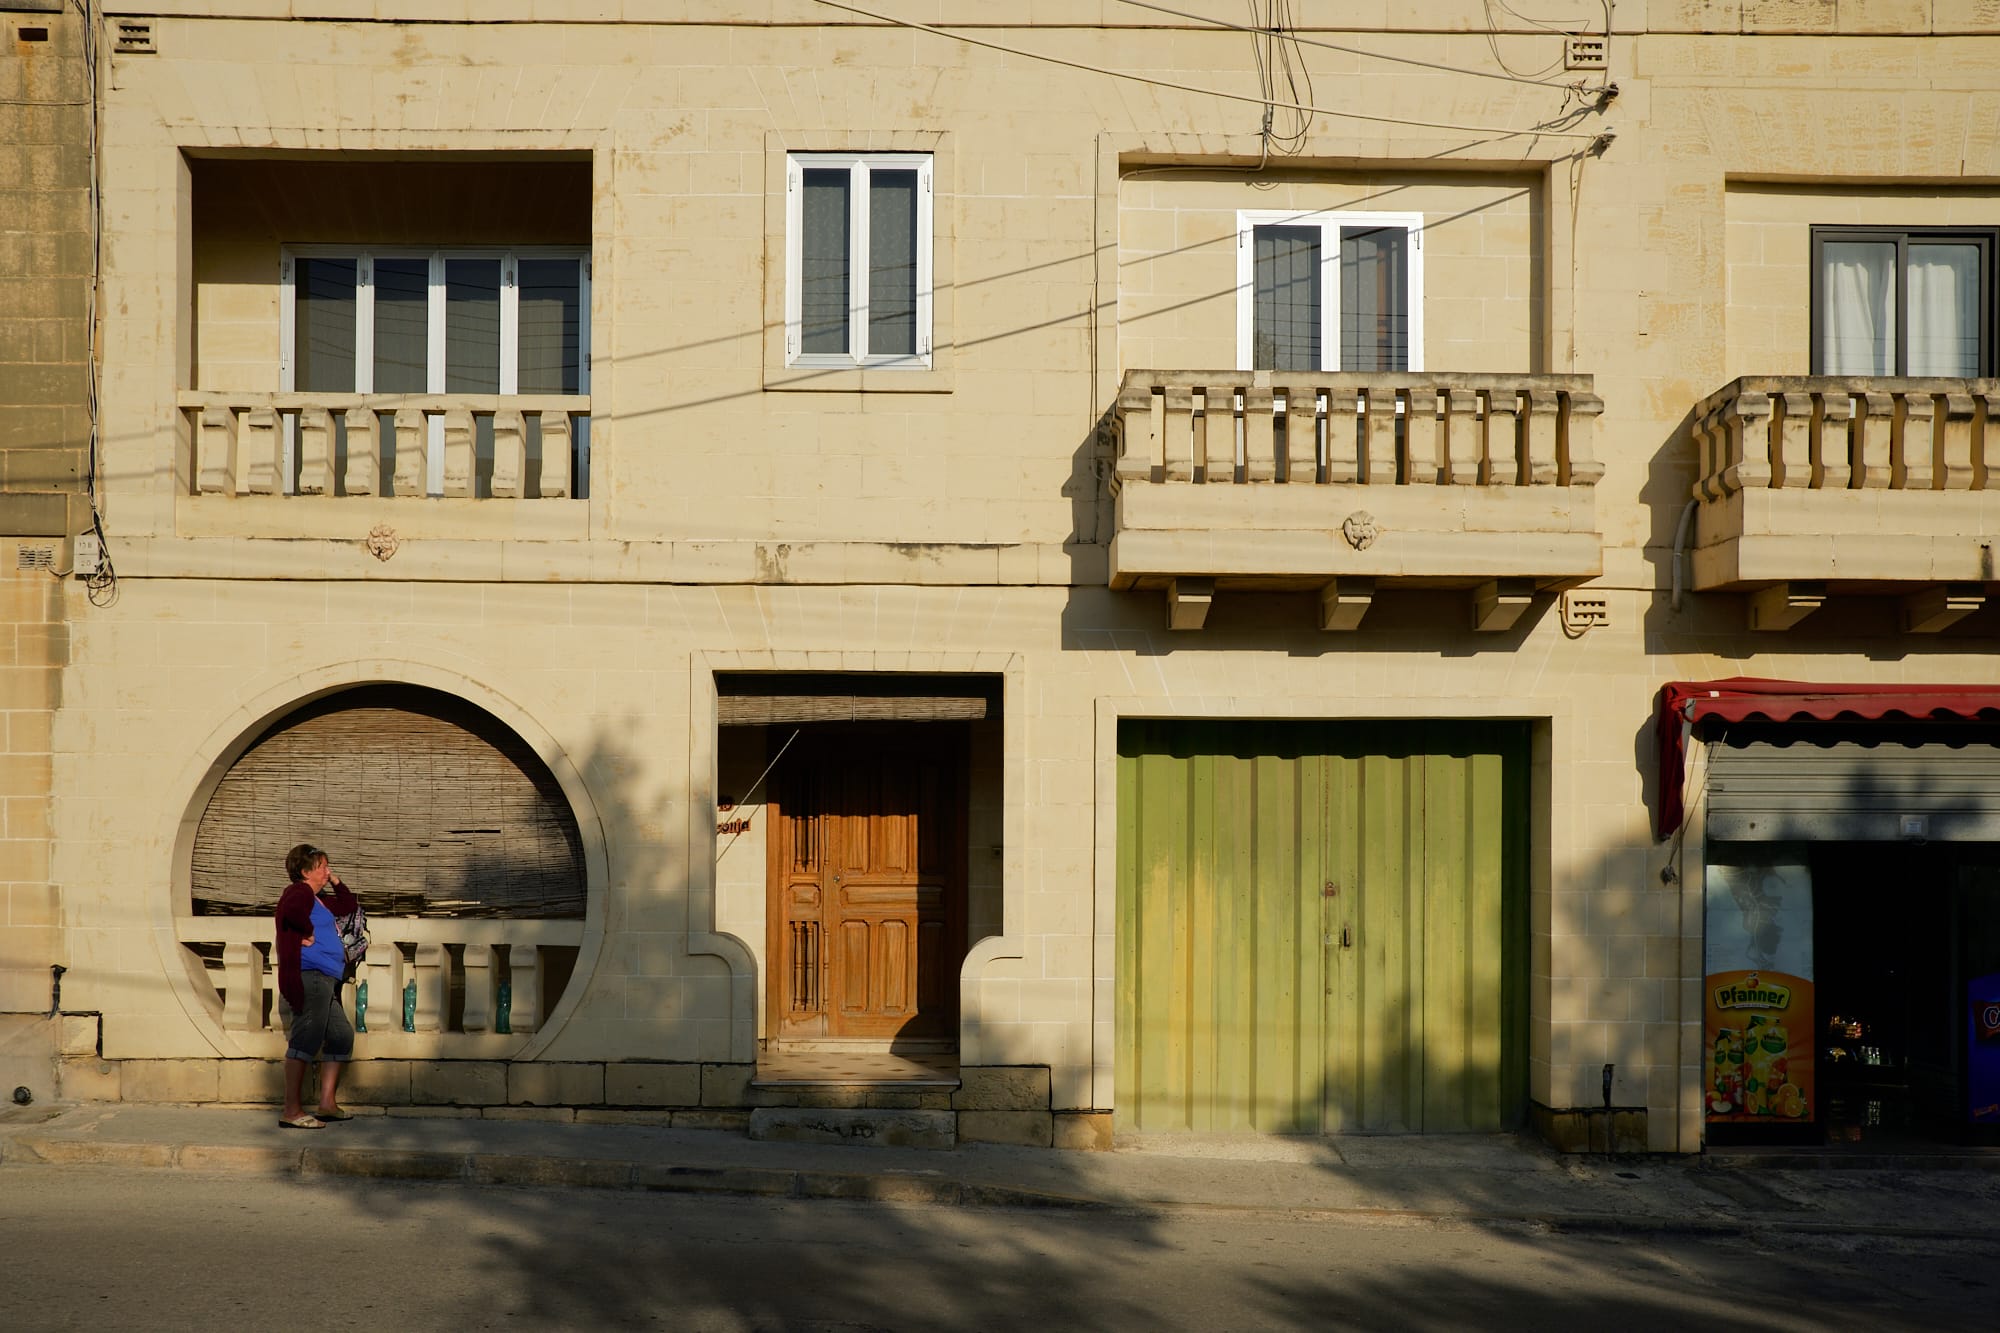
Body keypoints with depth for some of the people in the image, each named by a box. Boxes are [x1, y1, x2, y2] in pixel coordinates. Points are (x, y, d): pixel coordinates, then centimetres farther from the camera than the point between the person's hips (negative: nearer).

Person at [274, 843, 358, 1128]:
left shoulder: (318, 898, 25)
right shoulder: (299, 892, -6)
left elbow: (347, 905, 39)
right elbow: (293, 911, -30)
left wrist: (336, 882, 25)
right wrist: (308, 933, -16)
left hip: (325, 981, 11)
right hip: (310, 976, -11)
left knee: (342, 1036, 17)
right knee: (306, 1039, -15)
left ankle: (327, 1104, 20)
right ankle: (292, 1111, -18)